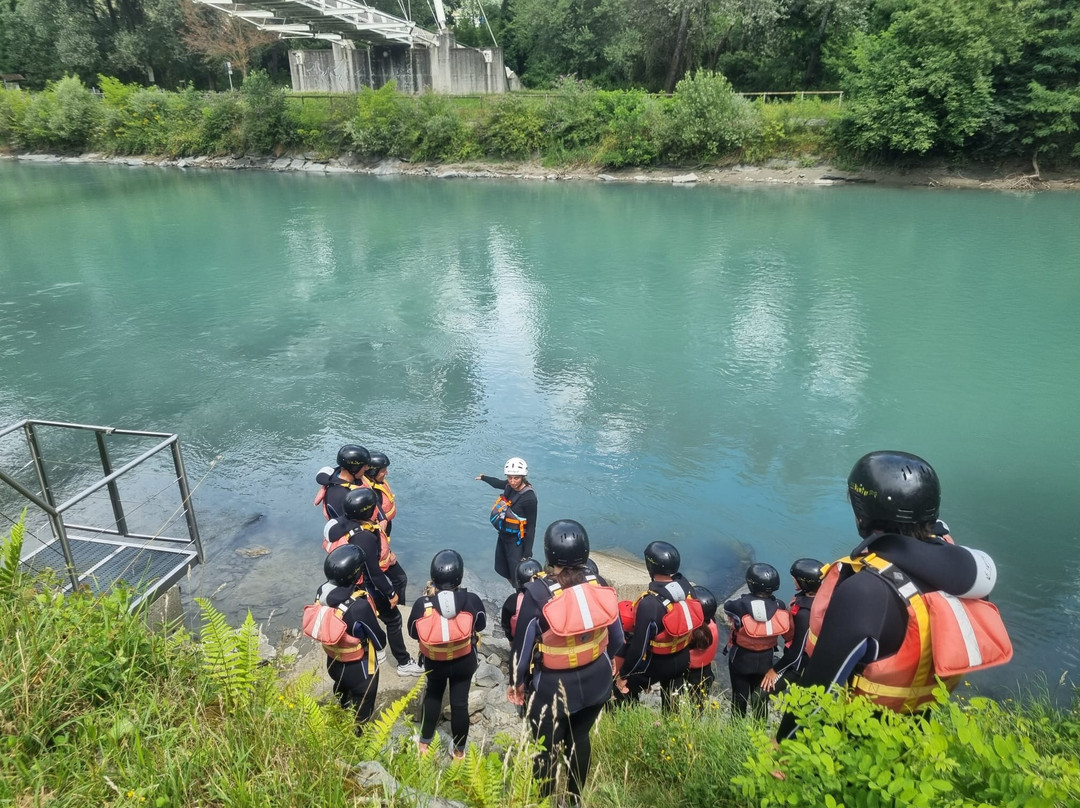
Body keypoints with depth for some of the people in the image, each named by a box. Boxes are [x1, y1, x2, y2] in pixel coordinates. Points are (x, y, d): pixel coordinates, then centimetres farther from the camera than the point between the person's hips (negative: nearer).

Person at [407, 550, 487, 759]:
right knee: (460, 702, 18)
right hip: (464, 662, -1)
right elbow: (481, 625, -6)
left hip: (434, 662, 1)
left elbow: (413, 633, -7)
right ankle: (459, 751, 34)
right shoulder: (472, 600, -25)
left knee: (433, 695, 28)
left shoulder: (422, 604, -25)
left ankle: (424, 743, 42)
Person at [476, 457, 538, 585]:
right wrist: (484, 477, 37)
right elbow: (498, 483, 17)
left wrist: (528, 554, -20)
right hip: (503, 536, 8)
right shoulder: (510, 486, -8)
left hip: (516, 540, -8)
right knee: (502, 570, 22)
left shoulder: (529, 498, -26)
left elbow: (531, 527, -21)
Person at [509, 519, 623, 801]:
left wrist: (515, 683, 3)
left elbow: (522, 646, -15)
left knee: (545, 749, 18)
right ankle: (576, 797, 46)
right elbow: (617, 638, 2)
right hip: (597, 681, 5)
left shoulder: (537, 595, -26)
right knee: (579, 738, 26)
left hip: (554, 688, -4)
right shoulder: (601, 587, -13)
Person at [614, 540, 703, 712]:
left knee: (624, 692, 17)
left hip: (656, 664, -6)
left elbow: (639, 647, -28)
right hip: (683, 659, 6)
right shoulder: (685, 586, -16)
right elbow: (695, 620, 1)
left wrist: (623, 675, -13)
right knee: (673, 706, 28)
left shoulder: (650, 604, -36)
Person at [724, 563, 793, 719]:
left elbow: (727, 606, -5)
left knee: (739, 697, 16)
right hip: (765, 659, 2)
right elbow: (789, 634, -8)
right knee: (760, 697, 20)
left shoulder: (740, 604, -27)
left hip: (741, 657, -2)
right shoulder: (780, 608, -18)